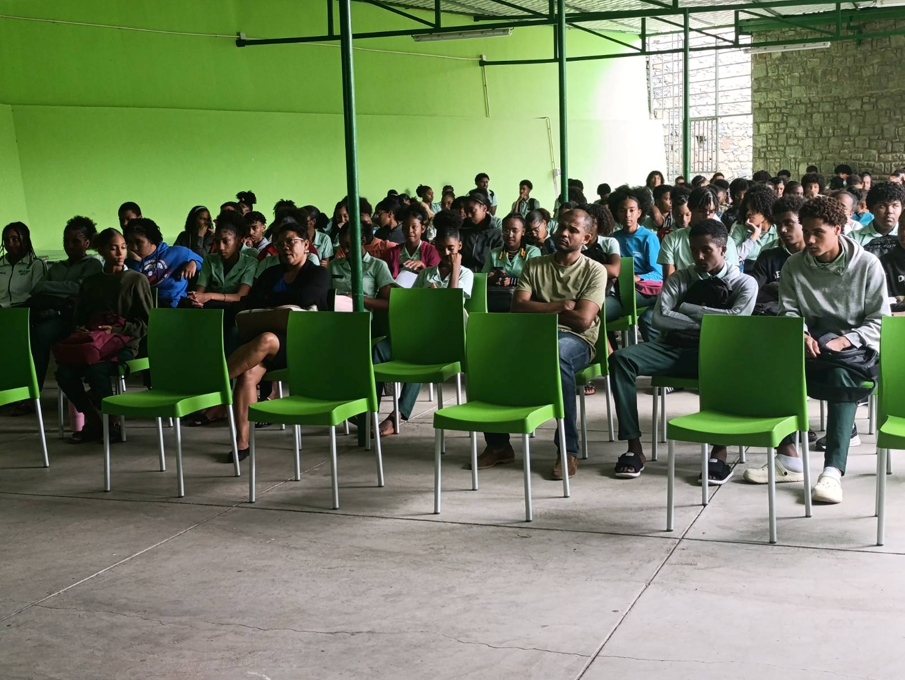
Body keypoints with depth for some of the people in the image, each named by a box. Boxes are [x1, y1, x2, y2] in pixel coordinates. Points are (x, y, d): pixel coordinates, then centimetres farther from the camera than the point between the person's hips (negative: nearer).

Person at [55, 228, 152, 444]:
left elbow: (146, 323, -1)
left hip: (124, 344, -4)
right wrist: (81, 330, -4)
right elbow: (78, 318, 20)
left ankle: (113, 422, -11)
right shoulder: (89, 282, 15)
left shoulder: (137, 280, 2)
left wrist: (117, 328, -14)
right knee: (64, 372, -24)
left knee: (95, 369, -34)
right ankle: (93, 421, -3)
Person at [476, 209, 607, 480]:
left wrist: (539, 310, 1)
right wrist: (561, 306, -5)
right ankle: (498, 443, -14)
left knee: (556, 354, -41)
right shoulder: (534, 265, 16)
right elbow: (518, 308, 1)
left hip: (576, 341, -3)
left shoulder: (594, 271, 5)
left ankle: (568, 449, -30)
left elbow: (582, 320, -8)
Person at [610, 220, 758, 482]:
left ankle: (720, 451, -30)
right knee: (621, 358, -24)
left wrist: (686, 308, -2)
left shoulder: (744, 284, 12)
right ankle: (634, 447, -24)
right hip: (673, 347, 3)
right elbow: (660, 317, 1)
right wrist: (705, 323, -4)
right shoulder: (679, 279, 18)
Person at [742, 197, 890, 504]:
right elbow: (789, 312, 2)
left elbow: (879, 320, -3)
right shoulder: (794, 266, 7)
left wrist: (842, 342, -18)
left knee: (841, 373, -39)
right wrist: (803, 336, -21)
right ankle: (788, 458, -27)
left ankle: (833, 470, -45)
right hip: (811, 345, 3)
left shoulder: (867, 265, -2)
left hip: (855, 346, -3)